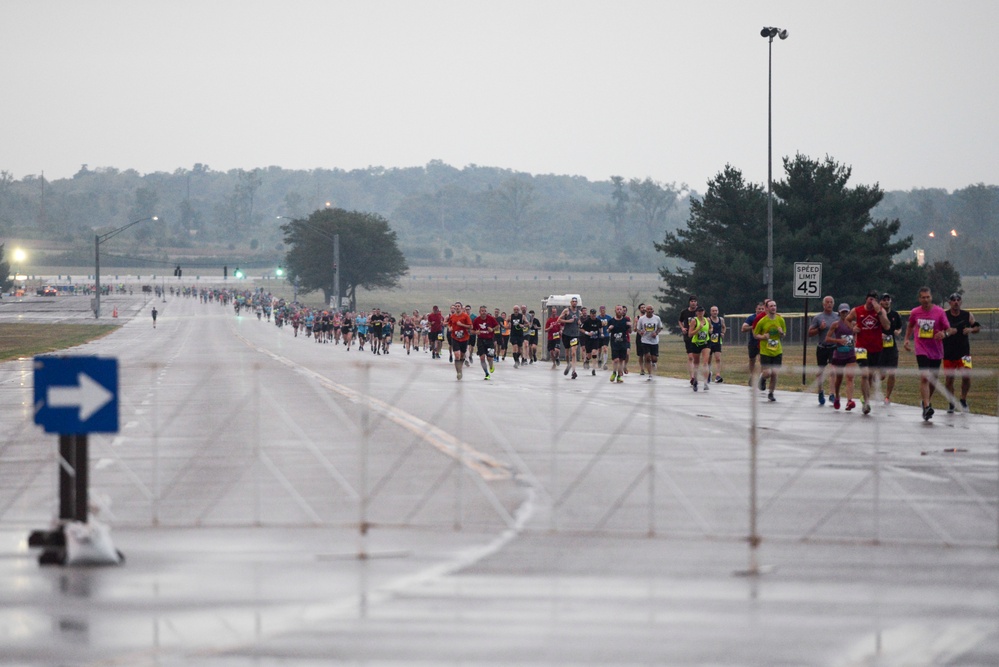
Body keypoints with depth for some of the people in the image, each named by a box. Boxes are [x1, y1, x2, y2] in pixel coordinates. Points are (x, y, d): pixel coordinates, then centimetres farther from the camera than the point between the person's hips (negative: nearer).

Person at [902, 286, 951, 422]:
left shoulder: (939, 312, -5)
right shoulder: (915, 312, 1)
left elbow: (948, 328, -1)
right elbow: (910, 326, 21)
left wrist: (944, 333, -23)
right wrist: (906, 339, 11)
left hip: (936, 350, 1)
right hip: (921, 349, -1)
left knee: (933, 379, 13)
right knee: (924, 377, -18)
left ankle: (926, 401, 37)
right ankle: (927, 406, -23)